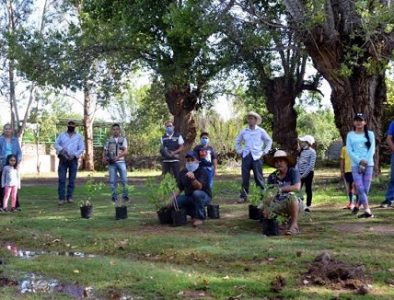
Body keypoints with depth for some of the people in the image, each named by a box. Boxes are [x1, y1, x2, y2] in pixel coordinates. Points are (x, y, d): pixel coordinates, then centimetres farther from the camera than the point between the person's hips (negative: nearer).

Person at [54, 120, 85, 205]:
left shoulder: (78, 136, 10)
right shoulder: (62, 135, 14)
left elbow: (82, 148, 3)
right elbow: (56, 144, 6)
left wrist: (74, 155, -11)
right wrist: (61, 149, -14)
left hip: (73, 159, 0)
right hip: (63, 159, 0)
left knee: (72, 179, 1)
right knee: (61, 179, -7)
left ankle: (69, 197, 8)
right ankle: (61, 198, -6)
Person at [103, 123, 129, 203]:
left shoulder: (123, 139, 7)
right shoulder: (109, 140, 13)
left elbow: (125, 151, -4)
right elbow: (105, 151, 15)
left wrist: (118, 156, -20)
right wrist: (104, 158, -5)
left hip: (121, 162, -2)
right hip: (111, 163, 2)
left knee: (124, 180, -5)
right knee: (113, 181, 2)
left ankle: (125, 196, 4)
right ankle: (114, 197, 9)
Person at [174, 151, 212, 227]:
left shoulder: (202, 171, -16)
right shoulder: (183, 172, 2)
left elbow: (199, 187, -33)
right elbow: (180, 189, 10)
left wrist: (193, 179, -52)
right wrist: (174, 196, -9)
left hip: (204, 197, -6)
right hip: (189, 197, 6)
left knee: (196, 193, -39)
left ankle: (200, 217, -18)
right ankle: (194, 214, 7)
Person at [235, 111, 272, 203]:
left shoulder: (261, 131, 2)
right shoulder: (244, 131, 8)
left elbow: (269, 141, 10)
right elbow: (237, 141, 22)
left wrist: (264, 152, 3)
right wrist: (239, 151, 11)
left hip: (257, 157, -2)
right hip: (246, 156, 2)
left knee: (258, 177, -1)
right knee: (245, 177, 2)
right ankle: (243, 196, 8)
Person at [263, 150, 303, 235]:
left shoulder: (293, 172, -10)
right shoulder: (272, 177, 1)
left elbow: (297, 187, -27)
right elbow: (269, 196, -6)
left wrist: (280, 189, -26)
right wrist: (266, 208, -24)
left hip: (296, 205, -5)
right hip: (280, 205, 5)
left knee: (291, 196, -35)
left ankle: (294, 225, -23)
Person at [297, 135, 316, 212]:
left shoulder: (312, 152, -9)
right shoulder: (301, 151, 10)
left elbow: (311, 165, -14)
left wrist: (304, 175, -16)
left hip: (308, 173, -5)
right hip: (300, 173, 6)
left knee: (308, 189, 2)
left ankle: (308, 206, 9)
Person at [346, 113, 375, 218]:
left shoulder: (370, 134, 9)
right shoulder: (350, 135, 8)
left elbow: (372, 149, 2)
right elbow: (349, 150, 0)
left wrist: (365, 162, -12)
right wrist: (360, 161, -12)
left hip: (368, 164, 1)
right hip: (356, 165, -1)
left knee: (365, 189, 1)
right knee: (360, 188, -11)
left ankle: (357, 206, 23)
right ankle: (367, 211, -12)